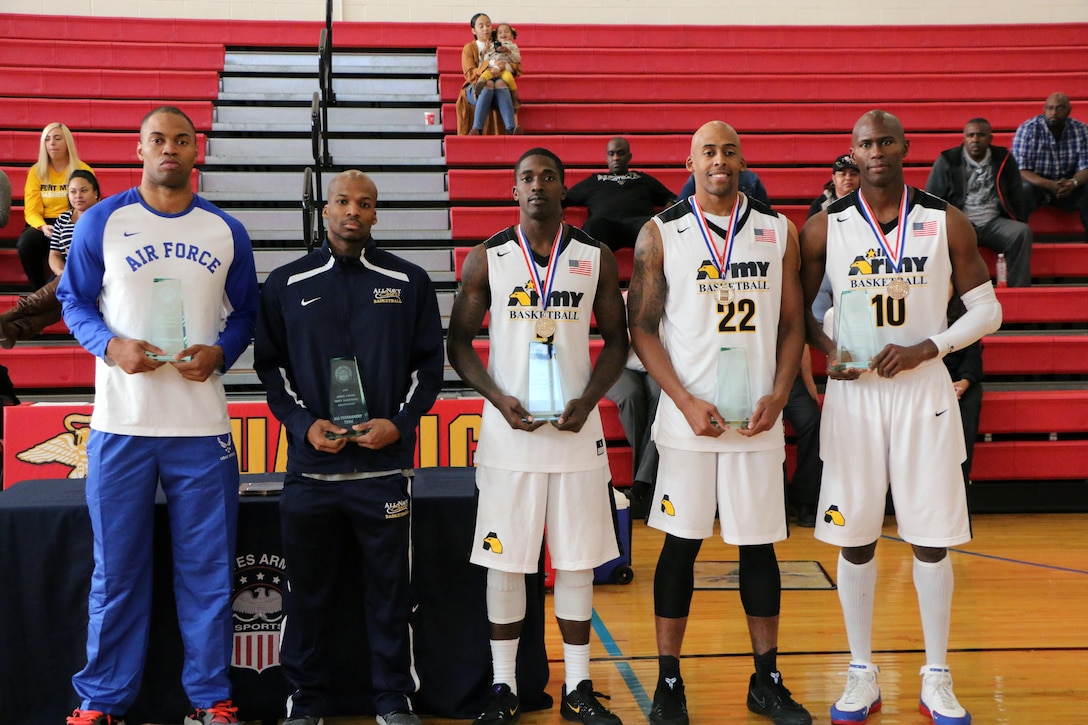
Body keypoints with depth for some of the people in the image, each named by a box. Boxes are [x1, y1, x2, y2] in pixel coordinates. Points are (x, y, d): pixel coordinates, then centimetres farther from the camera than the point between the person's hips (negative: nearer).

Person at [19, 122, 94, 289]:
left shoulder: (83, 170, 4)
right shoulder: (36, 172, 7)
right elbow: (32, 210, 0)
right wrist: (43, 227, -23)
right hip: (45, 224, 2)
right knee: (26, 243, -31)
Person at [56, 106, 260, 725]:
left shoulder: (227, 232, 7)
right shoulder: (102, 221, 3)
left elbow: (246, 314, 12)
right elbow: (74, 300, 7)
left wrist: (219, 353, -8)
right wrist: (109, 345, -12)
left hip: (203, 426, 1)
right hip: (121, 424, -1)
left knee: (208, 570, 6)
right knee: (116, 571, 6)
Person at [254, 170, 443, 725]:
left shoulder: (409, 283, 6)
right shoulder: (287, 284, 7)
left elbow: (429, 362, 7)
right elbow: (270, 364, 8)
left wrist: (399, 423, -6)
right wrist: (303, 423, -6)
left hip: (386, 465, 0)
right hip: (310, 465, 1)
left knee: (390, 586, 5)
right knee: (307, 590, 6)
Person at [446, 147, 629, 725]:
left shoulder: (596, 258, 4)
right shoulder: (486, 259, 1)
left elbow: (616, 340, 8)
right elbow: (458, 342, 4)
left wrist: (588, 399, -8)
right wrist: (498, 398, -11)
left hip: (576, 429, 1)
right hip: (508, 428, -1)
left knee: (577, 559, 6)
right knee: (504, 560, 3)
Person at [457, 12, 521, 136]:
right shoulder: (469, 48, 12)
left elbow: (518, 69, 10)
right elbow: (470, 74, -4)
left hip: (499, 90, 2)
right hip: (475, 89, -2)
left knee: (500, 82, -35)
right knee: (489, 83, -37)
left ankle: (511, 129, -54)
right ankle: (477, 129, -50)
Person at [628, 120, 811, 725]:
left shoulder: (778, 231, 7)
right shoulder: (661, 233, 0)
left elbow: (792, 324, 9)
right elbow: (642, 328, -2)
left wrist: (778, 395, -6)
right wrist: (686, 402, -11)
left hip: (759, 418, 2)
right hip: (688, 417, -2)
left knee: (760, 544, 9)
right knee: (681, 544, 4)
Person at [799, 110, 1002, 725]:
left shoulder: (947, 223, 0)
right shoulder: (824, 228, 0)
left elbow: (987, 309, 2)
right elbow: (799, 309, 9)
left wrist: (926, 348, -12)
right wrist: (829, 349, -11)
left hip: (924, 391, 0)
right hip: (852, 393, 0)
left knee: (931, 537, 4)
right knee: (855, 537, 5)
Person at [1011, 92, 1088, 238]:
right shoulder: (1027, 130, -12)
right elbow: (1020, 170, -18)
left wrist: (1073, 183, -30)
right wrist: (1049, 185, -34)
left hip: (1067, 187, 3)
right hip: (1035, 184, -3)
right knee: (1023, 191, -35)